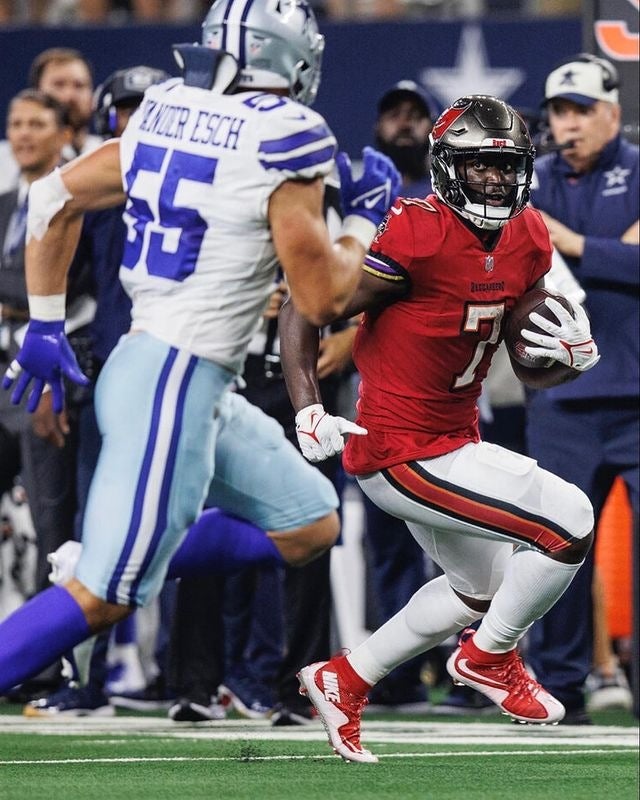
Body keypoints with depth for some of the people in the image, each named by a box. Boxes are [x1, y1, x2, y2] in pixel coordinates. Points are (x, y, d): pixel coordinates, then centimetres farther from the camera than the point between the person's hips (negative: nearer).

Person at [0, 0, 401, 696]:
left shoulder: (168, 117, 8)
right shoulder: (282, 142, -15)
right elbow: (322, 299, -10)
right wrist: (365, 218, 6)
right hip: (177, 386, -9)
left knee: (310, 528, 18)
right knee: (101, 599, -6)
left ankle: (129, 570, 14)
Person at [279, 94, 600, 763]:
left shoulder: (526, 242, 2)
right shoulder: (417, 238, -22)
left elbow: (530, 366, 11)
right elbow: (304, 312, -17)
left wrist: (573, 356, -11)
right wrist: (308, 413, -26)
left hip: (453, 443, 10)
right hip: (402, 455, -10)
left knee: (482, 589, 27)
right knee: (571, 522, -15)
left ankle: (342, 682, 37)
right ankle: (488, 656, 6)